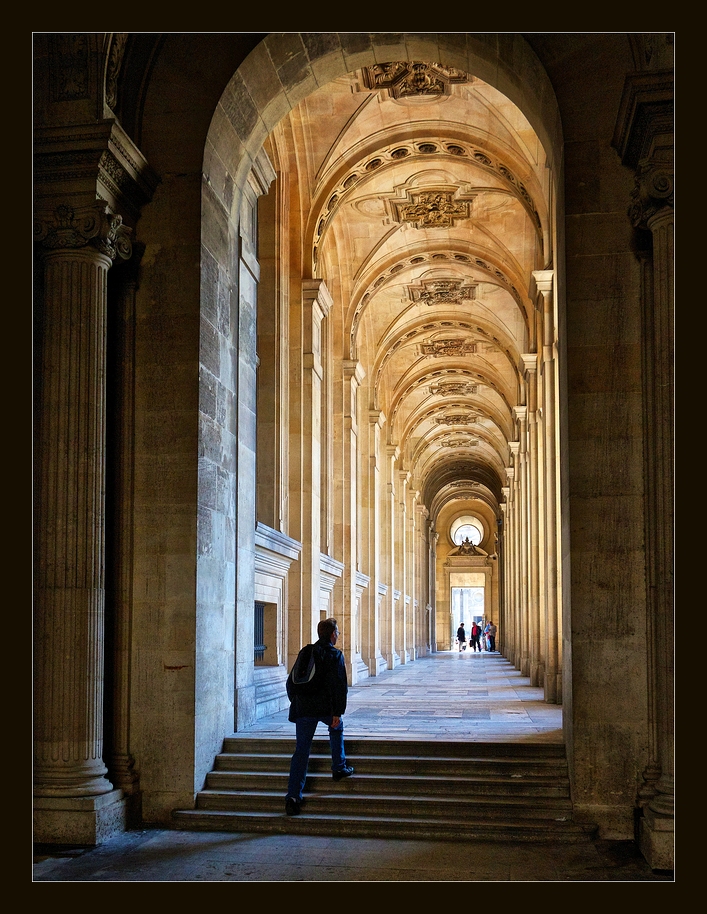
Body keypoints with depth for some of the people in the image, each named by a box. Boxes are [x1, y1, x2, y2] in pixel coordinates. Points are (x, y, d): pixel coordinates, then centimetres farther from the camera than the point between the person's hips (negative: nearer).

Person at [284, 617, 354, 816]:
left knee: (301, 752, 2)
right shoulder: (335, 655, -3)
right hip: (326, 708, -3)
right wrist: (338, 712, -11)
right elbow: (340, 686, -12)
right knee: (336, 727, 30)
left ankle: (293, 796, -6)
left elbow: (291, 682, 16)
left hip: (303, 709, 3)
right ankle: (339, 767, 33)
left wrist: (296, 703, 25)